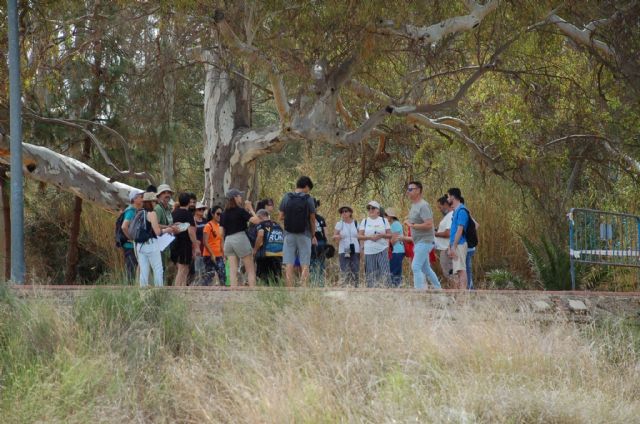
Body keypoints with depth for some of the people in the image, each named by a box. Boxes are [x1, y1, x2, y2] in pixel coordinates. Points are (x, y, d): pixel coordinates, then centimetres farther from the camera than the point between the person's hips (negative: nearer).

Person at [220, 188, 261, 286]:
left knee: (233, 271, 0)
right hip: (240, 239, -5)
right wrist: (250, 209, -1)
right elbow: (256, 220, -15)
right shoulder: (240, 211, -7)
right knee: (250, 270, 1)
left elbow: (222, 232, 12)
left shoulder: (224, 214, 10)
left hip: (228, 241, 5)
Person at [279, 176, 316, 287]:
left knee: (289, 265, 3)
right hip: (304, 235, -2)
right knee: (305, 265, 4)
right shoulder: (308, 199, -6)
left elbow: (281, 217, 4)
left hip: (289, 235, 2)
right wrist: (313, 235, 11)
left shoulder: (286, 198, 1)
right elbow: (312, 219, -2)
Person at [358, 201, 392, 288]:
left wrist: (381, 235, -12)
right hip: (369, 251, 1)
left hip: (382, 250, -1)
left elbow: (390, 235, 7)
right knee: (370, 275, 0)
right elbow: (359, 236, 4)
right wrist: (369, 237, -12)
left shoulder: (384, 220, 8)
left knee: (384, 272, -11)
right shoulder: (365, 221, 9)